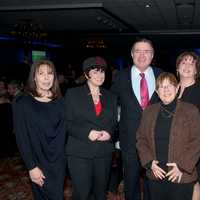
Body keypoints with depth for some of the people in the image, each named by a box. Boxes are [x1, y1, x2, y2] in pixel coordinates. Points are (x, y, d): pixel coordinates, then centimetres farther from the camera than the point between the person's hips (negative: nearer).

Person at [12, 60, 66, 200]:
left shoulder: (60, 102, 4)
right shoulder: (22, 103, -9)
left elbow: (64, 131, 8)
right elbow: (22, 138, -10)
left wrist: (62, 156, -1)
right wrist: (31, 167, -14)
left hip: (59, 162, 4)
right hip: (39, 163, -4)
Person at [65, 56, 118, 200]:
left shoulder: (110, 97, 11)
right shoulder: (73, 94, 0)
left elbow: (115, 123, 13)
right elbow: (67, 122, -4)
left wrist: (109, 133, -9)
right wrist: (86, 133, -18)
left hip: (104, 152, 4)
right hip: (80, 152, -3)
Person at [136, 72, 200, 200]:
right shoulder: (149, 112, 8)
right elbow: (141, 139, 8)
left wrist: (182, 166, -13)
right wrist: (149, 162, -4)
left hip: (182, 177, -3)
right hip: (156, 176, 3)